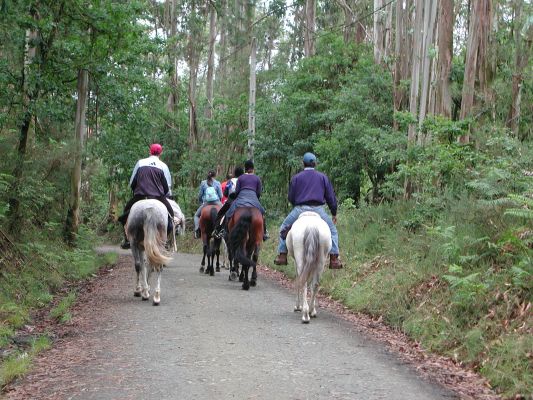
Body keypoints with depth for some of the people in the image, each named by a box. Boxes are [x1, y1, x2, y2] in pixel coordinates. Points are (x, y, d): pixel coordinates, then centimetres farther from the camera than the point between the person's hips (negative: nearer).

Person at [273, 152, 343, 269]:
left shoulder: (296, 178, 9)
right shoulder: (323, 177, 12)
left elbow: (291, 197, 11)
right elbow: (331, 197, 12)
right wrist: (334, 213, 22)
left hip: (300, 209, 0)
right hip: (318, 209, 0)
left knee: (284, 229, 20)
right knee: (332, 231, 17)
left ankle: (282, 256, 14)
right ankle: (334, 259, 6)